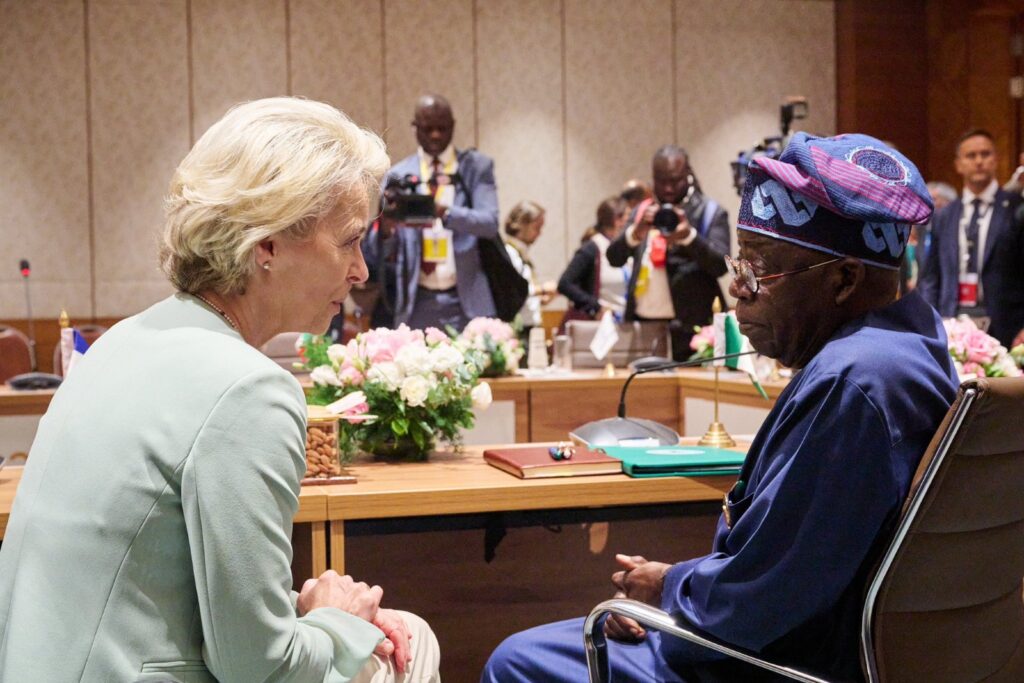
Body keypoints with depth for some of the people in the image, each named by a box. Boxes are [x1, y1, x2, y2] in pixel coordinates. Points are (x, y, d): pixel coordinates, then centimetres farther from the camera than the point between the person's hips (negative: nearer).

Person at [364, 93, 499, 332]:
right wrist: (384, 228, -18)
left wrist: (444, 212, -25)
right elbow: (374, 254, 5)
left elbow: (489, 223, -8)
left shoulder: (477, 167, 6)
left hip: (466, 302, -1)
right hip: (417, 305, 1)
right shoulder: (397, 175, 8)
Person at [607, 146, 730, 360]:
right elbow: (614, 258, 5)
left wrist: (689, 236, -25)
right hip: (641, 324, 4)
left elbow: (720, 266, -8)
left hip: (687, 328, -4)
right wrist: (635, 233, -16)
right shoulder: (643, 211, 14)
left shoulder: (711, 213, 2)